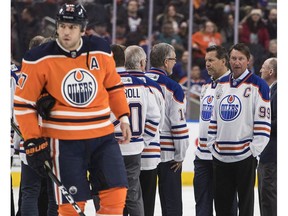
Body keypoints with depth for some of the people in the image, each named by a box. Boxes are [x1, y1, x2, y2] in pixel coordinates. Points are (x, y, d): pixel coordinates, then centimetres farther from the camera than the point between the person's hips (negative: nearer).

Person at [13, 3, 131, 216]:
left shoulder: (100, 51, 1)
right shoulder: (40, 59, -10)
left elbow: (114, 86, 17)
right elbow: (23, 102, -5)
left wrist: (123, 117, 10)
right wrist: (32, 141, -9)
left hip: (103, 135, 4)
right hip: (64, 141, -4)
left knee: (116, 190, -2)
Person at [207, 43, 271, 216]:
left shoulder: (258, 85, -5)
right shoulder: (221, 84, 13)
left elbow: (263, 120, -8)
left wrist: (255, 149, -13)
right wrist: (212, 143, 10)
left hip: (245, 155, -6)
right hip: (220, 155, 6)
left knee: (245, 201, 1)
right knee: (221, 201, 11)